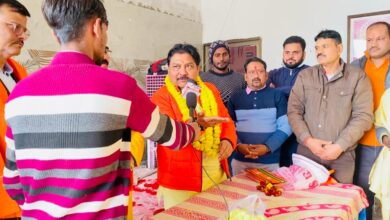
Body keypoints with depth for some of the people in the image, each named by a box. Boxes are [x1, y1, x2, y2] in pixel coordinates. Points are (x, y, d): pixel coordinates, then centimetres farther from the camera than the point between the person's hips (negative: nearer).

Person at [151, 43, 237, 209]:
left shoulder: (210, 90, 7)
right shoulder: (161, 97, -9)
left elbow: (226, 121, 12)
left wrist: (228, 140, -8)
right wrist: (196, 125, -38)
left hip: (218, 172, 5)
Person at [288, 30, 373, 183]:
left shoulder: (357, 77, 0)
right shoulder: (304, 75, 5)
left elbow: (363, 116, -5)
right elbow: (293, 111, 0)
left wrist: (340, 146, -13)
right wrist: (308, 140, -11)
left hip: (342, 155, -1)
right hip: (306, 151, 2)